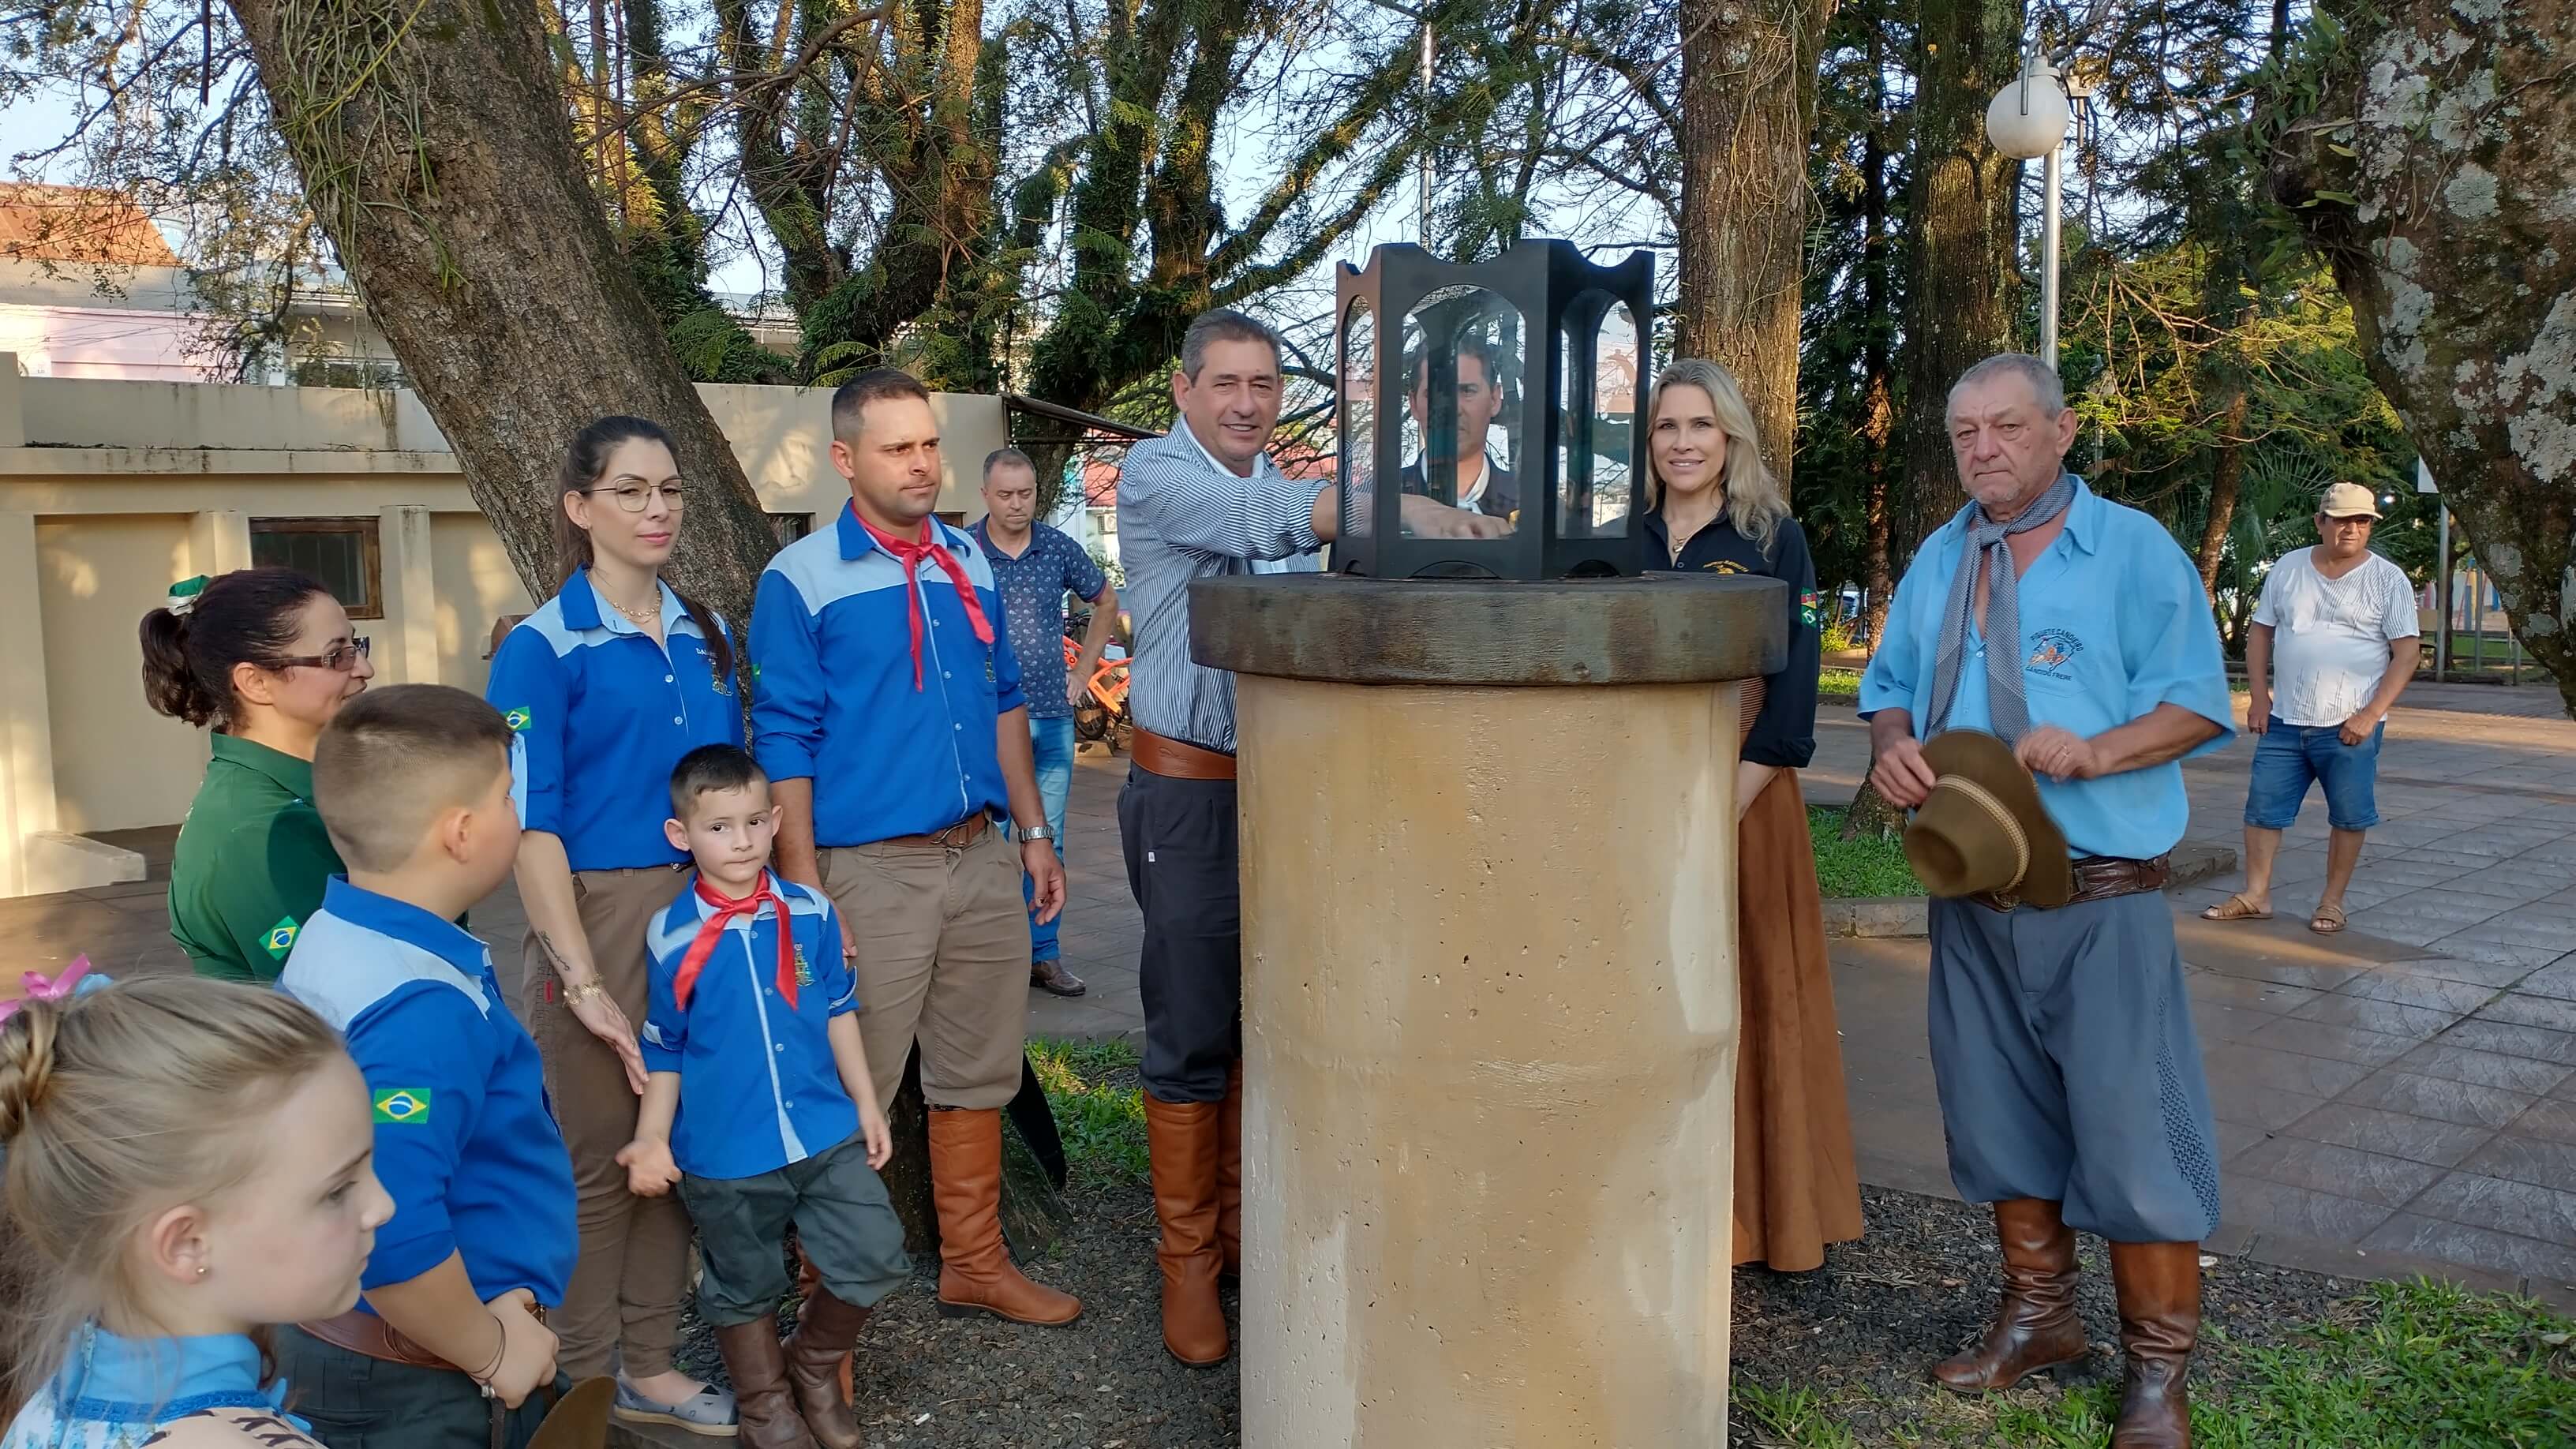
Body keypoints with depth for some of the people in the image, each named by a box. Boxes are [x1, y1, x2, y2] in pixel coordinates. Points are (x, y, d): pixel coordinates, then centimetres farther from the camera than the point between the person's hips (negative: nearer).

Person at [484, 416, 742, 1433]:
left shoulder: (704, 635, 8)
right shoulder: (544, 648, -8)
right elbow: (531, 824, -11)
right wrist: (582, 977, -16)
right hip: (598, 913, -5)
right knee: (598, 1153, 6)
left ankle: (650, 1368, 28)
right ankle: (586, 1384, 24)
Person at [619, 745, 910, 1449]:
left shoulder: (811, 913, -4)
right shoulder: (673, 938, -10)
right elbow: (664, 1051, -2)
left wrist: (866, 1104, 8)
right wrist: (653, 1138, -8)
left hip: (827, 1135, 2)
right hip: (726, 1153, -2)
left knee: (875, 1259, 4)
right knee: (745, 1289, 15)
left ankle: (815, 1366, 31)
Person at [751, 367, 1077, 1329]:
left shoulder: (971, 564, 10)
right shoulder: (801, 580, -7)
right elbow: (784, 744, -9)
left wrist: (1034, 832, 13)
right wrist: (806, 894, -13)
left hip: (983, 859, 6)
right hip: (873, 871, -5)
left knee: (978, 1075, 15)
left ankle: (975, 1263, 31)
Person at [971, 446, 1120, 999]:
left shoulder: (1059, 548, 4)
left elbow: (1106, 602, 20)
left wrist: (1084, 669, 14)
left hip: (1053, 719, 4)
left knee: (1047, 842, 9)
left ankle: (1043, 953, 19)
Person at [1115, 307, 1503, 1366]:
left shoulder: (1278, 481, 13)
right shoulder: (1156, 475, -8)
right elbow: (1265, 517, -28)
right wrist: (1403, 509, -39)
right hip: (1190, 792, -6)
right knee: (1192, 1033, 0)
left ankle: (1244, 1227, 29)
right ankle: (1188, 1260, 15)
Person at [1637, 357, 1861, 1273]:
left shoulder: (1773, 540, -1)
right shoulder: (1624, 540, 9)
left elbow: (1791, 699, -7)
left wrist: (1719, 814, -16)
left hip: (1743, 802, -3)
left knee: (1750, 1007, 2)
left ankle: (1769, 1216, 16)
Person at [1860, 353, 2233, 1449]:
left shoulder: (2135, 550, -4)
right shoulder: (1938, 562, 12)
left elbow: (2196, 703, -7)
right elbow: (1890, 689, 16)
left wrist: (2099, 751, -25)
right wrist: (1891, 748, -7)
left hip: (2102, 898, -5)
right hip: (1970, 897, 5)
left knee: (2131, 1129, -4)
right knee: (2001, 1117, 14)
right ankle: (2038, 1314, 31)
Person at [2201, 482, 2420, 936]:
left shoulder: (2389, 579, -2)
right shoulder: (2287, 570, 6)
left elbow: (2407, 651, -5)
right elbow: (2261, 632, 11)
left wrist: (2371, 715, -13)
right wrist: (2259, 696, 0)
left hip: (2350, 727, -2)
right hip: (2284, 721, 3)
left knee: (2349, 817, 5)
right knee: (2263, 808, 4)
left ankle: (2332, 901, 17)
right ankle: (2255, 895, 13)